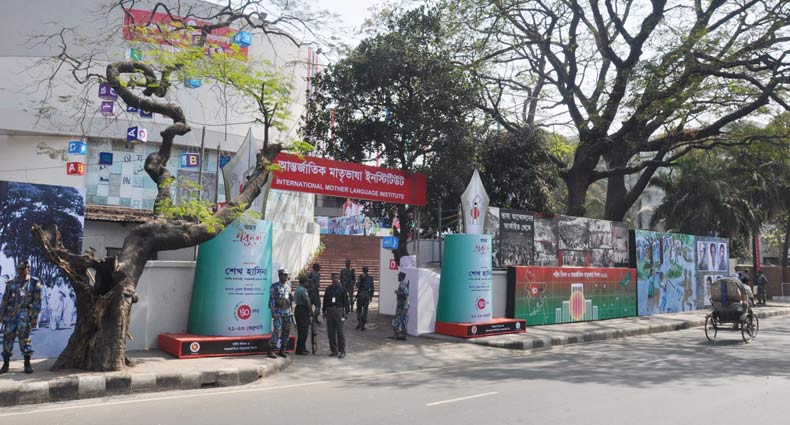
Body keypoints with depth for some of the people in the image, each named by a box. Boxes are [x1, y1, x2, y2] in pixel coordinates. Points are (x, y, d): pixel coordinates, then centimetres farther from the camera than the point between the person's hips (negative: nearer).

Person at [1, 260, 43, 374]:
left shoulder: (34, 283, 3)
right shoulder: (11, 283, 13)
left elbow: (37, 301, 0)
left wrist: (34, 317, -6)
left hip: (25, 313, -3)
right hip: (11, 314, 3)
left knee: (24, 335, -12)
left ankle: (27, 363, -3)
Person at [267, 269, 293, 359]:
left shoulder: (288, 286, 12)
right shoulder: (274, 286, -6)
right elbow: (271, 300, -9)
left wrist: (290, 310, 11)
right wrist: (273, 313, -16)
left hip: (287, 311, 7)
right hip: (278, 312, -6)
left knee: (286, 331, 6)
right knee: (277, 331, -14)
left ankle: (282, 350, 16)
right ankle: (270, 351, -8)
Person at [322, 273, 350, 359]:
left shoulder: (342, 289, 1)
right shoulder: (328, 289, 10)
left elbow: (346, 302, 2)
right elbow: (325, 301, 16)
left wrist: (346, 312, -4)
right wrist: (324, 312, 12)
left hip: (339, 311, -4)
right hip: (329, 311, 4)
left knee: (340, 332, -5)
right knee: (330, 332, 6)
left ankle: (341, 351, -1)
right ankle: (333, 350, 16)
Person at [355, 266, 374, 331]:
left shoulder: (361, 276, -6)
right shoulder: (370, 277, 5)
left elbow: (358, 285, -17)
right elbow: (372, 288, 7)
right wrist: (371, 297, 14)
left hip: (361, 294, -3)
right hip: (367, 294, 3)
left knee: (359, 309, 10)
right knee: (365, 309, 7)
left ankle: (359, 322, -7)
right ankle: (363, 325, 7)